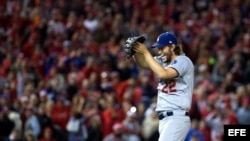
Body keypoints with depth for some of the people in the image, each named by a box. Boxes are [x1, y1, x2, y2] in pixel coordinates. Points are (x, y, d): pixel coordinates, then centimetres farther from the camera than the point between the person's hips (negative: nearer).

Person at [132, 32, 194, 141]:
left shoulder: (183, 61, -8)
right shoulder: (163, 61, 16)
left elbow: (163, 74, -22)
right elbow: (142, 63, 9)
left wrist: (146, 53, -18)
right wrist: (135, 50, -12)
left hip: (177, 118, -9)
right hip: (164, 119, 9)